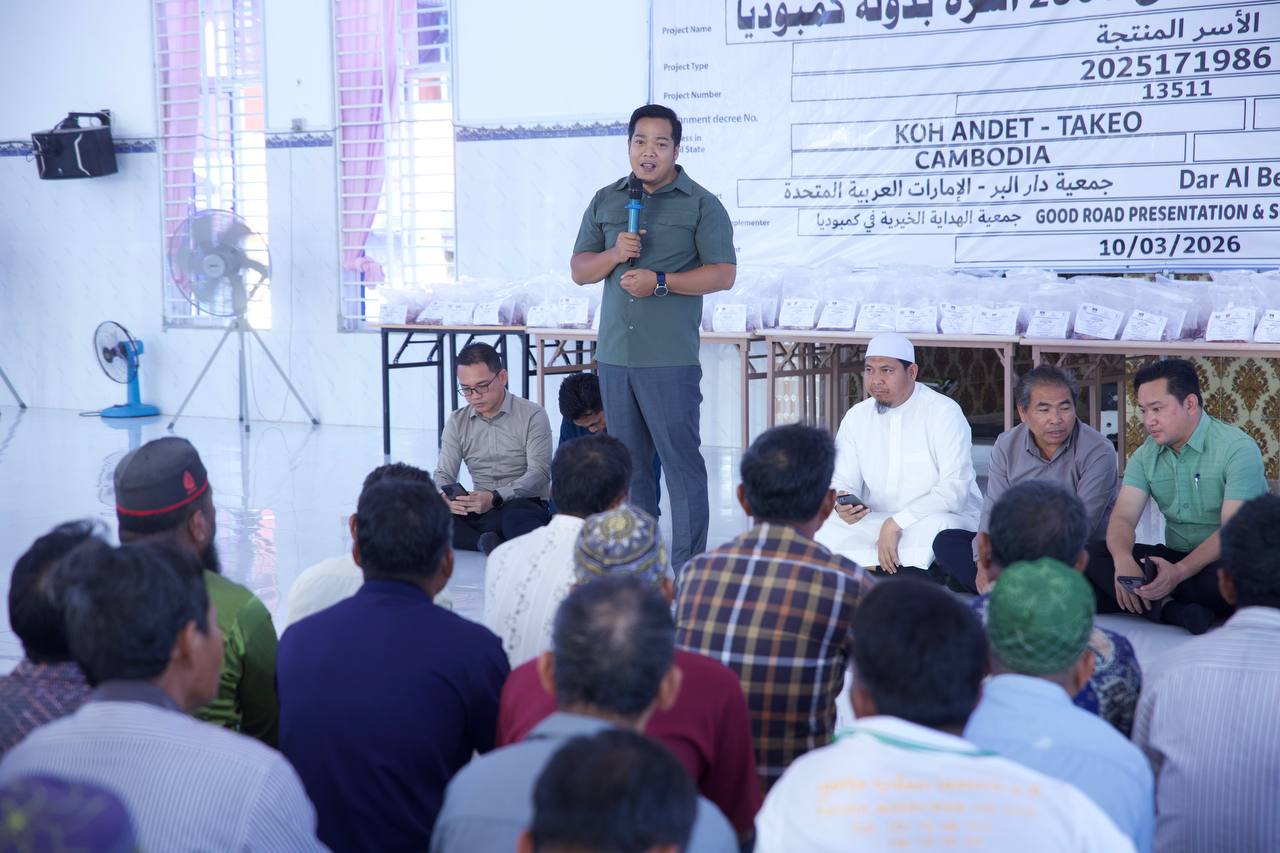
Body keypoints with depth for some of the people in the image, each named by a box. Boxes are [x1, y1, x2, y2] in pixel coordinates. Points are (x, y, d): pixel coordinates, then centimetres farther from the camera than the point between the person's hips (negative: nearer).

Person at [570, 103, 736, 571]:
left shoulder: (701, 205, 0)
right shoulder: (606, 200, 14)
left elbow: (723, 273, -6)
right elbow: (579, 270, 15)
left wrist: (660, 281, -16)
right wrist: (615, 254, -6)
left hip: (671, 357, -5)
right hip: (614, 353, 5)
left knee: (681, 461, -4)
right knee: (628, 462, 10)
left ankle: (687, 571, 0)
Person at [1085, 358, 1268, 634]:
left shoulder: (1237, 448, -12)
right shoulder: (1146, 456, 7)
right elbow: (1123, 517, -4)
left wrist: (1179, 571, -34)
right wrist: (1123, 559, -28)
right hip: (1175, 557, 6)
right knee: (1093, 556, -17)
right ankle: (1173, 609, -33)